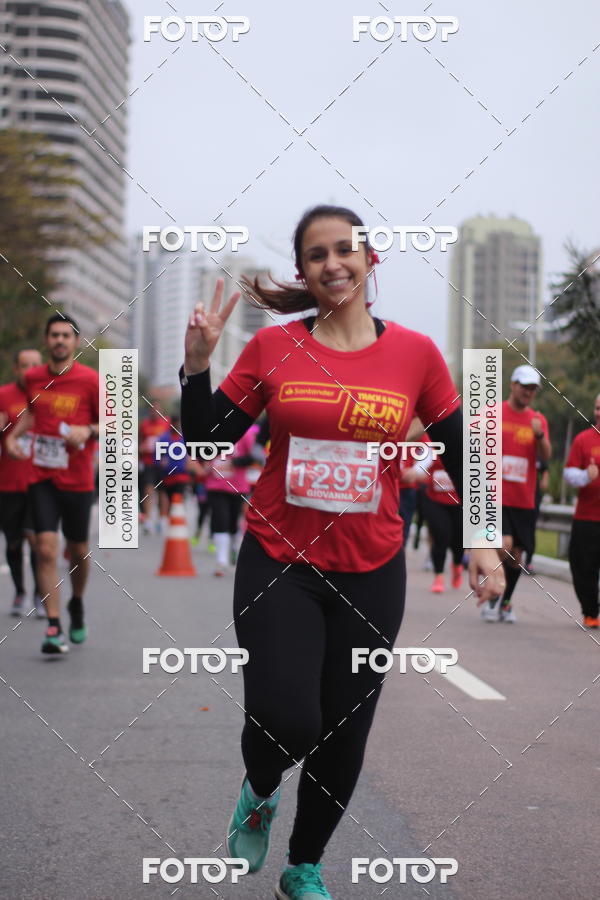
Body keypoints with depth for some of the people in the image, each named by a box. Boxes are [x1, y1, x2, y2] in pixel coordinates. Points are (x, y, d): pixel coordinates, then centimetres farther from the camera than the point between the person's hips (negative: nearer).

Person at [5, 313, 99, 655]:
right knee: (46, 549, -11)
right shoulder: (33, 378, 5)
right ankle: (54, 627, -8)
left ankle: (77, 604, 40)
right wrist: (14, 434, 9)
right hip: (42, 477, 2)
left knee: (78, 551, 12)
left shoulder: (91, 380, -7)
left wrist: (88, 430, -21)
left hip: (78, 481, -2)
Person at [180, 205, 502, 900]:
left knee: (345, 733, 10)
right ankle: (259, 793, 23)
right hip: (278, 563, -1)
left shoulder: (416, 353, -2)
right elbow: (206, 442, 0)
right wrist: (197, 363, -13)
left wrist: (480, 539, 1)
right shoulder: (272, 347, -3)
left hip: (370, 574, 2)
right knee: (285, 722, -16)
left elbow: (458, 449, 8)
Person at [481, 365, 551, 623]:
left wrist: (540, 435, -18)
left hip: (524, 500, 3)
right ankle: (492, 596, 0)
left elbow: (546, 457, -1)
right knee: (504, 545, -20)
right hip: (496, 495, -3)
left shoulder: (538, 420, 9)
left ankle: (506, 602, 26)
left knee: (516, 555, 6)